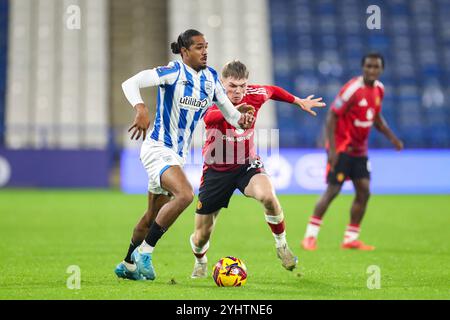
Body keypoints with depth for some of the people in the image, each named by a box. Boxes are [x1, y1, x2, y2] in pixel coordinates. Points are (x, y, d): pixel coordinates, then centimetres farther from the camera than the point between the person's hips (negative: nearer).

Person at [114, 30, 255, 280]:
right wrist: (141, 109, -40)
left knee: (153, 216, 17)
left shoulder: (211, 78, 5)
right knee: (185, 194, -29)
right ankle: (145, 251, -17)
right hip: (158, 149, -8)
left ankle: (127, 265, 33)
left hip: (178, 156, 8)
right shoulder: (174, 72, -15)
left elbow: (229, 111, 9)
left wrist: (241, 120, -14)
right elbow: (131, 83, -22)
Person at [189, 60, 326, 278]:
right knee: (202, 234, 4)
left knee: (267, 195, -34)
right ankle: (200, 263, 41)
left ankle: (281, 246, -9)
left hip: (247, 165, 1)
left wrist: (299, 101, 16)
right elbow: (209, 117, -51)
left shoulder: (254, 95, -12)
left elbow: (273, 91, 14)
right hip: (216, 170, -1)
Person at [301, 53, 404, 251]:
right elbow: (332, 116, -18)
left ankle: (351, 239, 11)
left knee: (364, 192, 2)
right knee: (332, 190, -9)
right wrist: (332, 149, -23)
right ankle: (310, 236, -2)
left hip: (359, 150, 8)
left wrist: (391, 137, 8)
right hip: (341, 148, -8)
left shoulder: (379, 89, 5)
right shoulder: (352, 89, -19)